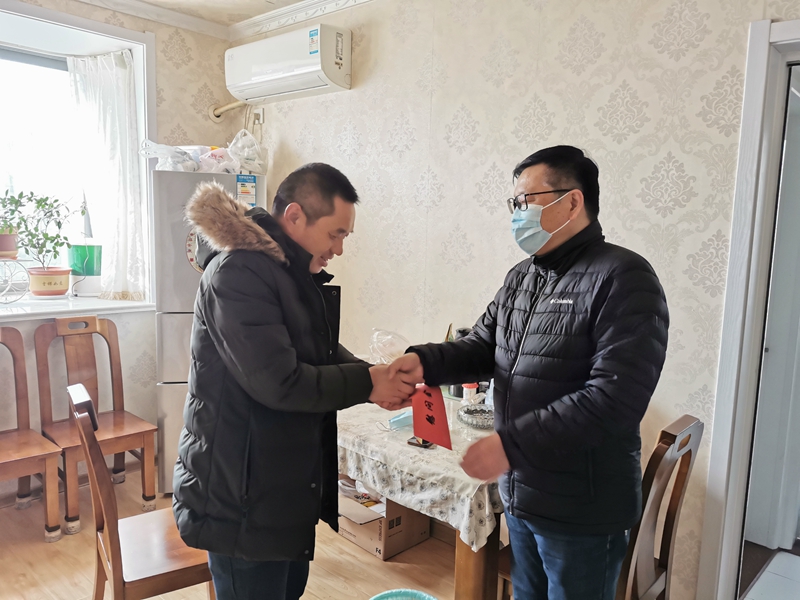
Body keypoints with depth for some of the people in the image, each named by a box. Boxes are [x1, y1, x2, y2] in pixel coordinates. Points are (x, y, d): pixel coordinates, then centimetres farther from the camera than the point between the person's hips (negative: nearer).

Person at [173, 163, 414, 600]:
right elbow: (280, 382, -28)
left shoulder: (299, 275, 9)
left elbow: (324, 353, 14)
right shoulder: (237, 273, -22)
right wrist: (367, 383, -16)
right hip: (241, 498, -9)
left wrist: (382, 380, -3)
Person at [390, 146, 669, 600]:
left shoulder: (624, 279, -19)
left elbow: (614, 398, -27)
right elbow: (483, 348, 10)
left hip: (582, 513, -7)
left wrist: (510, 444, -27)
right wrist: (425, 362, -10)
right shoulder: (522, 277, 8)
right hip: (520, 495, 8)